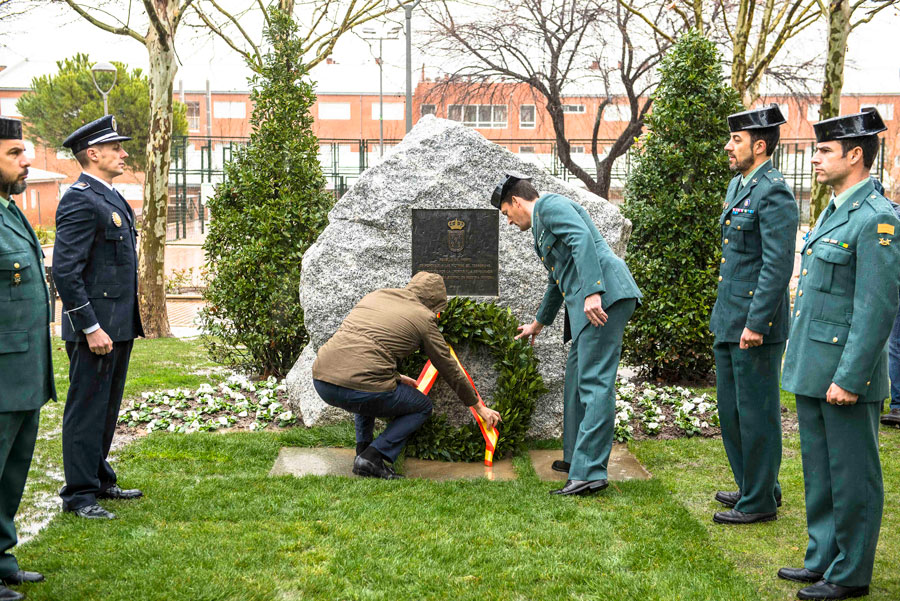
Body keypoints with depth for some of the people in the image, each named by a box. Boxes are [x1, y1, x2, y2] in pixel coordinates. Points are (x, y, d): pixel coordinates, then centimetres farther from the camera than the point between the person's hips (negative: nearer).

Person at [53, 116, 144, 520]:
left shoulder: (110, 198, 16)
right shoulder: (81, 200, -15)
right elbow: (65, 271, -21)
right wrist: (91, 328, -22)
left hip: (119, 324, 9)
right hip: (96, 326, -9)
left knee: (106, 409, 17)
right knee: (87, 411, -1)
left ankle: (100, 481, 29)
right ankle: (79, 495, 8)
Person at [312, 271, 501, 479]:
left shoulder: (374, 296, 23)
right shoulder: (423, 318, 9)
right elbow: (449, 369, 17)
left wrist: (396, 377, 42)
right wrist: (479, 407, 29)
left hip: (322, 381, 7)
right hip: (360, 388, -6)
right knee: (422, 407, 20)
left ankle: (363, 451, 24)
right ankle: (372, 458, 2)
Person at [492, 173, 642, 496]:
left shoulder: (550, 205, -2)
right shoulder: (543, 224, 29)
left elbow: (583, 240, -19)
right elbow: (557, 281, 41)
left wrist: (592, 293, -30)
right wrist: (539, 322, 53)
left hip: (604, 295, -11)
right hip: (586, 303, 11)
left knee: (595, 382, -14)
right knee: (577, 379, 17)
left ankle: (589, 472, -16)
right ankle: (577, 457, 28)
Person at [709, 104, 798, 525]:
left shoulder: (774, 193, -16)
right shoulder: (738, 185, 14)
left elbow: (777, 265, -21)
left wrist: (756, 323, -23)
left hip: (756, 325, -10)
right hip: (728, 321, 10)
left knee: (756, 412, 1)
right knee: (731, 408, 18)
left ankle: (760, 502, 13)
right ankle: (752, 486, 32)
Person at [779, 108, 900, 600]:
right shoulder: (834, 211, 14)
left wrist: (849, 378, -21)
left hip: (845, 371, -9)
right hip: (812, 368, 9)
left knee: (852, 476, 3)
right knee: (819, 471, 17)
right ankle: (822, 559, 29)